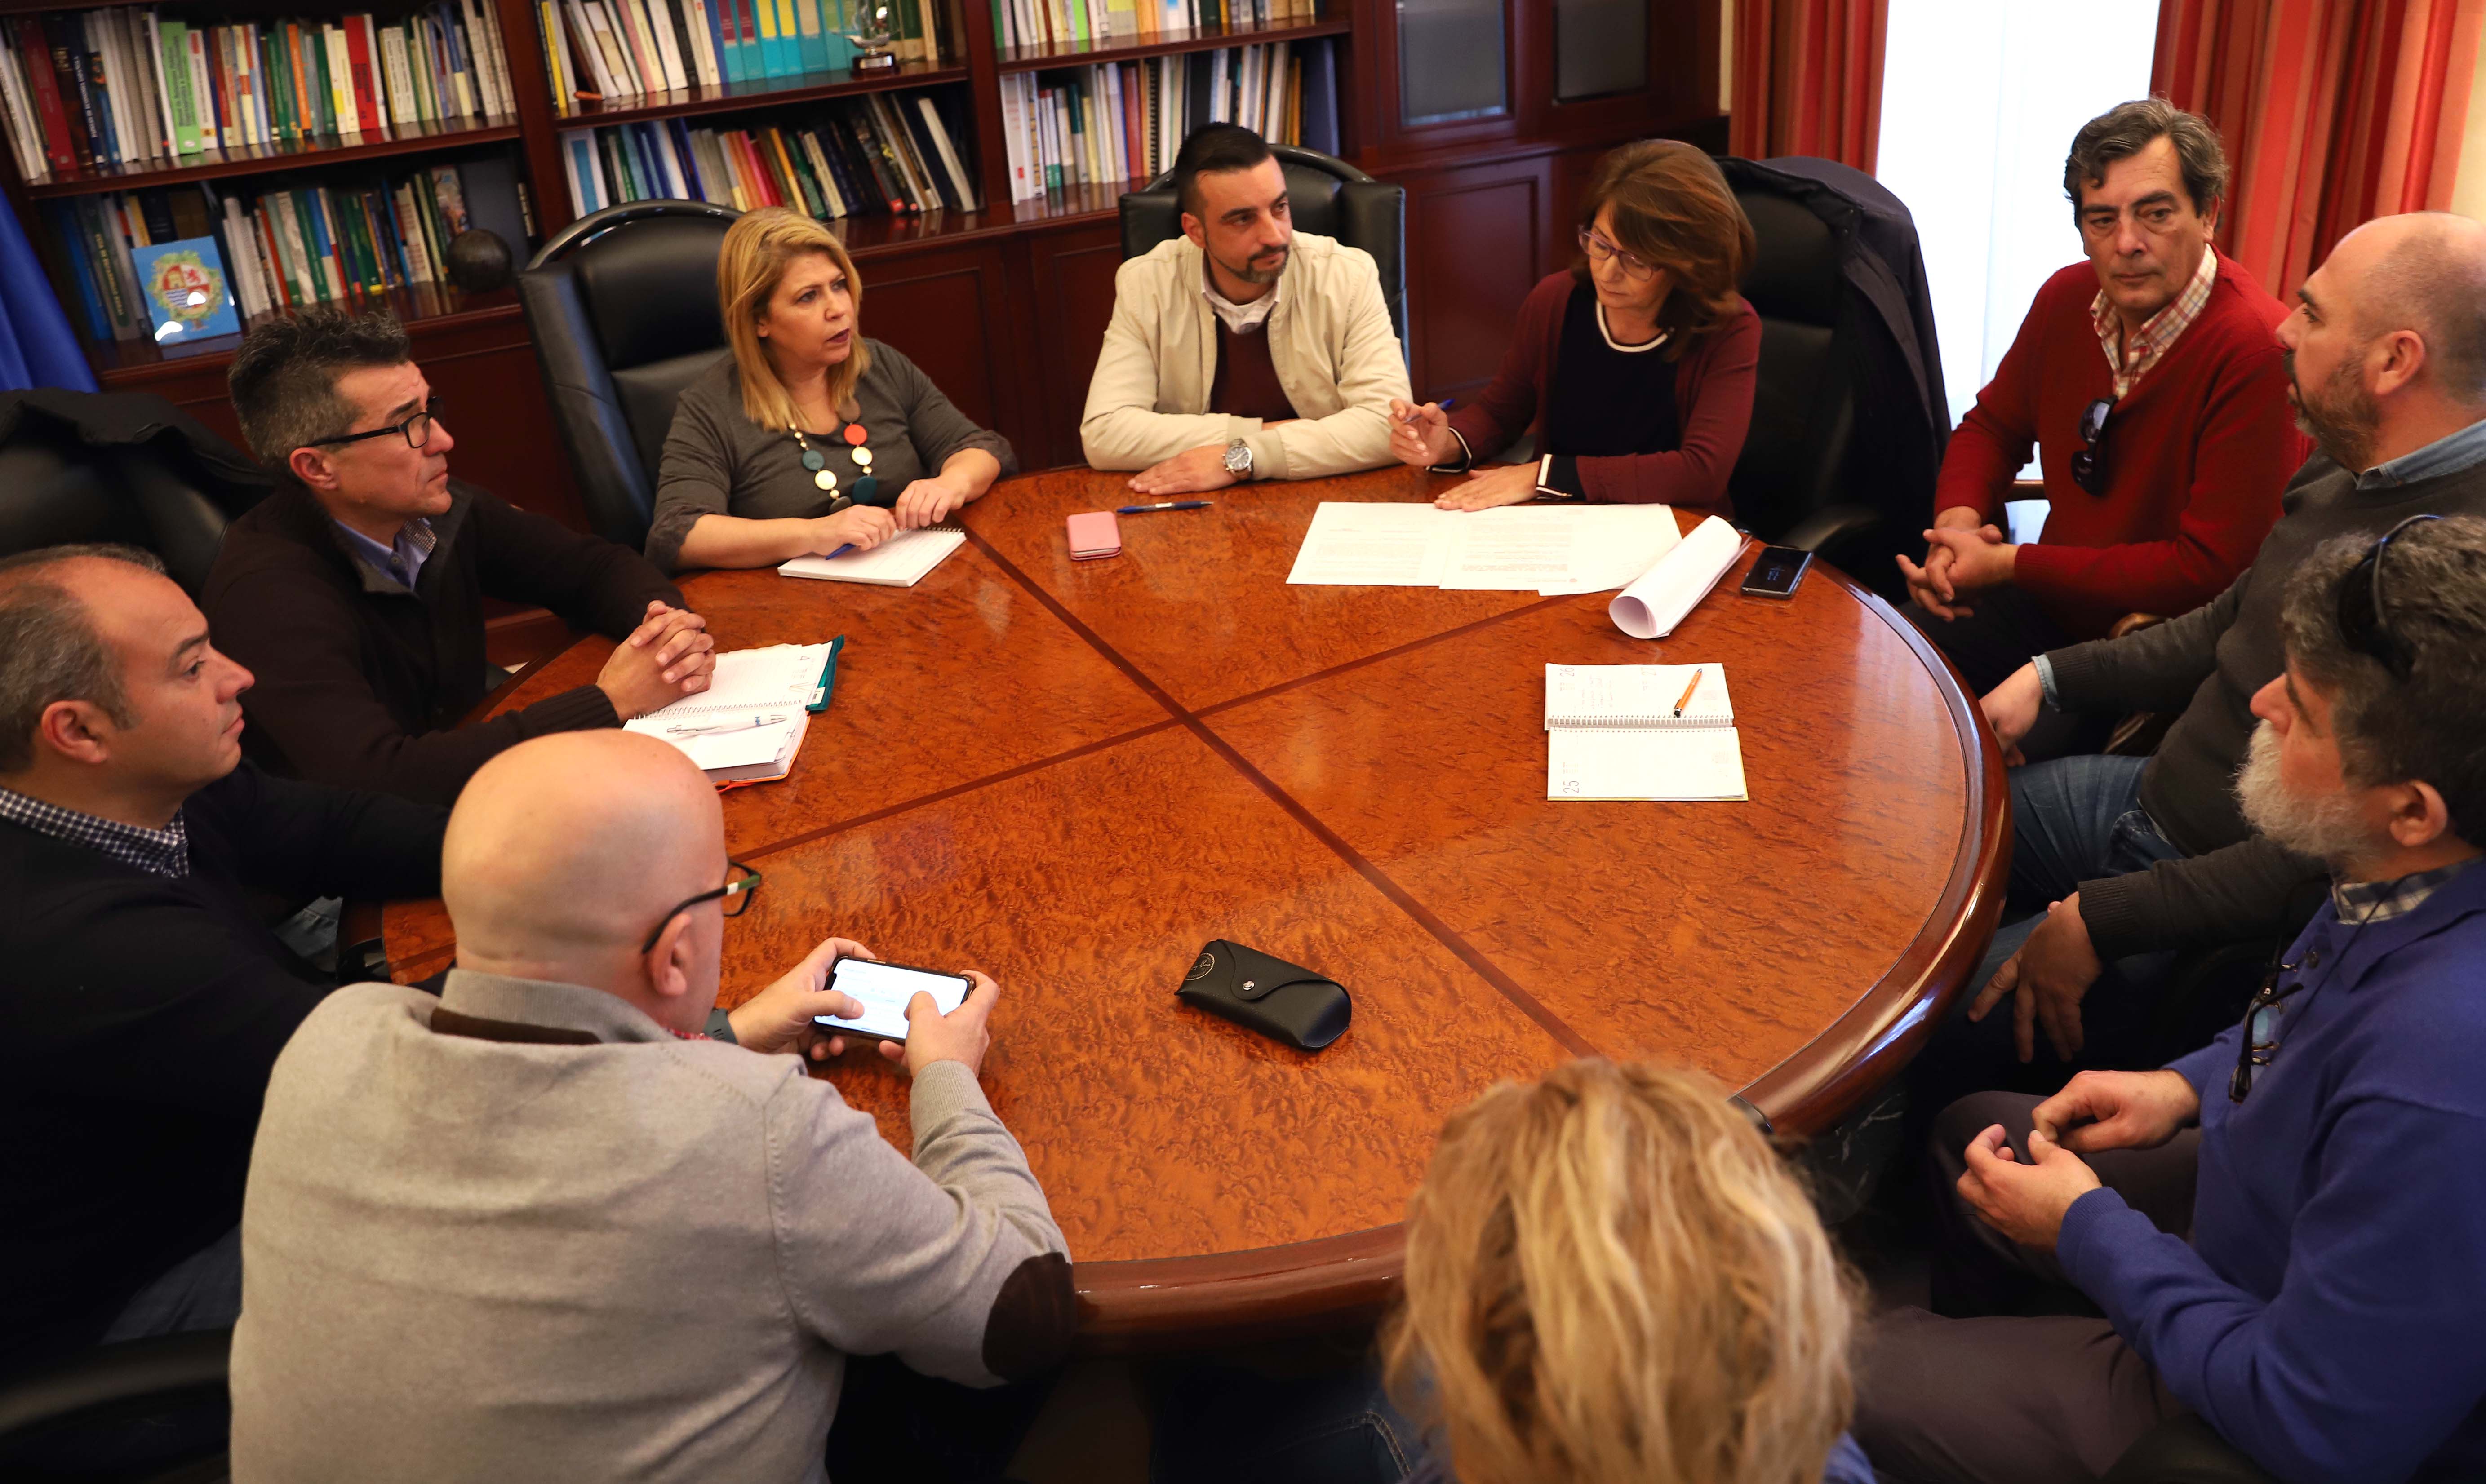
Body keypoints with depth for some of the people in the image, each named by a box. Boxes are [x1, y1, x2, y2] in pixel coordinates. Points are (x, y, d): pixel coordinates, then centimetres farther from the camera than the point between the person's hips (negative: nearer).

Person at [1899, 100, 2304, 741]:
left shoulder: (2260, 351, -22)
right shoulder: (2069, 298, 0)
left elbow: (2209, 571, -23)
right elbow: (1992, 427, 15)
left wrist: (2009, 564, -21)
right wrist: (1958, 524, -8)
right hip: (2055, 603, 7)